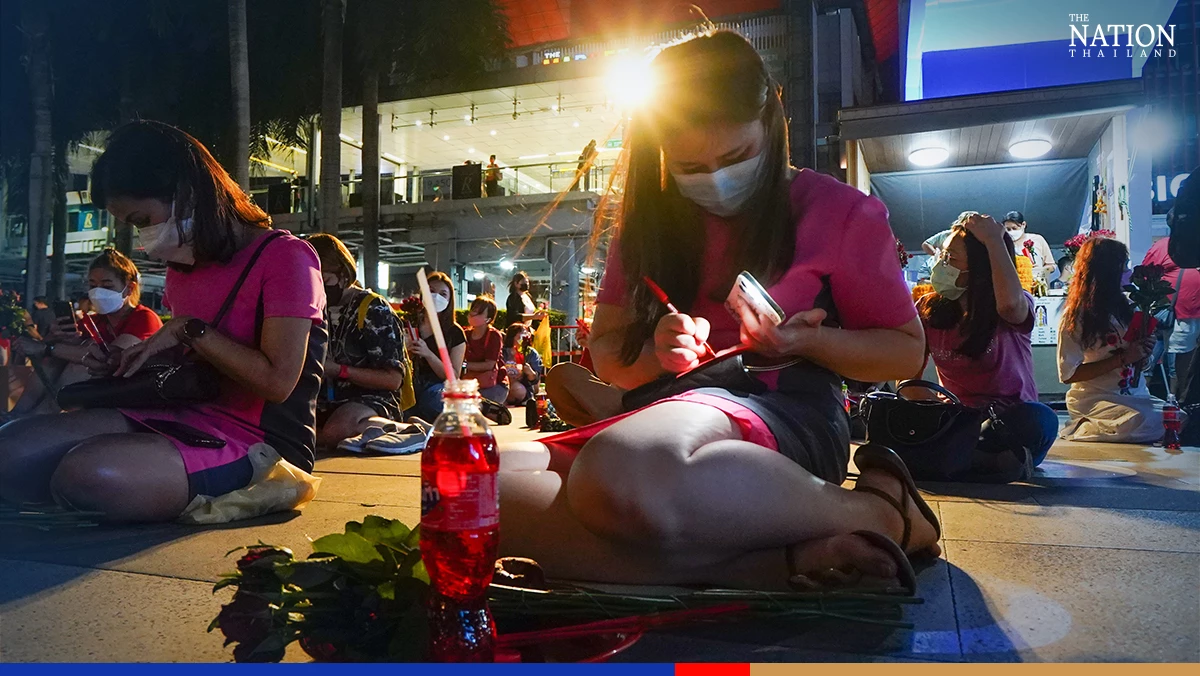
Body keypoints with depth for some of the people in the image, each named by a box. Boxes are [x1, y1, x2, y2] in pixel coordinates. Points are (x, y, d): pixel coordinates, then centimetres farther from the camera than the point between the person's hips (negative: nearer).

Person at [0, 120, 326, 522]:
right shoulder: (182, 266, 18)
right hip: (188, 415, 8)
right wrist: (130, 360, 9)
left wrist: (190, 329, -10)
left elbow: (277, 381, -19)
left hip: (262, 441, -8)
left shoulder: (283, 256, -10)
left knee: (90, 473, -30)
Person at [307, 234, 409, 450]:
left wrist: (339, 370, -15)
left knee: (337, 431, -40)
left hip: (369, 399, -7)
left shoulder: (373, 308, -3)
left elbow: (393, 379, -9)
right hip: (323, 402, 7)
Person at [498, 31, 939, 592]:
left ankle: (878, 511, -19)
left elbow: (906, 351, 12)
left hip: (789, 417, -4)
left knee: (620, 471, -42)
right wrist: (656, 353, -6)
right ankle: (775, 563, -31)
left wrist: (808, 339, -8)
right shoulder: (649, 221, 16)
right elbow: (606, 354, 18)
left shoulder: (836, 211, 5)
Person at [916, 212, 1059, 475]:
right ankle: (998, 461, -29)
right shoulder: (928, 309, 5)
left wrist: (993, 239, -20)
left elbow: (1010, 304, -32)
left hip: (1006, 423, -2)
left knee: (1039, 418, -37)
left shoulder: (1016, 310, -5)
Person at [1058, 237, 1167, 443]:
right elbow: (1068, 374, -14)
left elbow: (1138, 364, 23)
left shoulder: (1125, 307, 12)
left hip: (1135, 393, 7)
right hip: (1093, 398, -7)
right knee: (1147, 422, -31)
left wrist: (1145, 349, -2)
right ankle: (1082, 428, -8)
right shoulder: (1075, 317, -9)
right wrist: (1122, 358, -16)